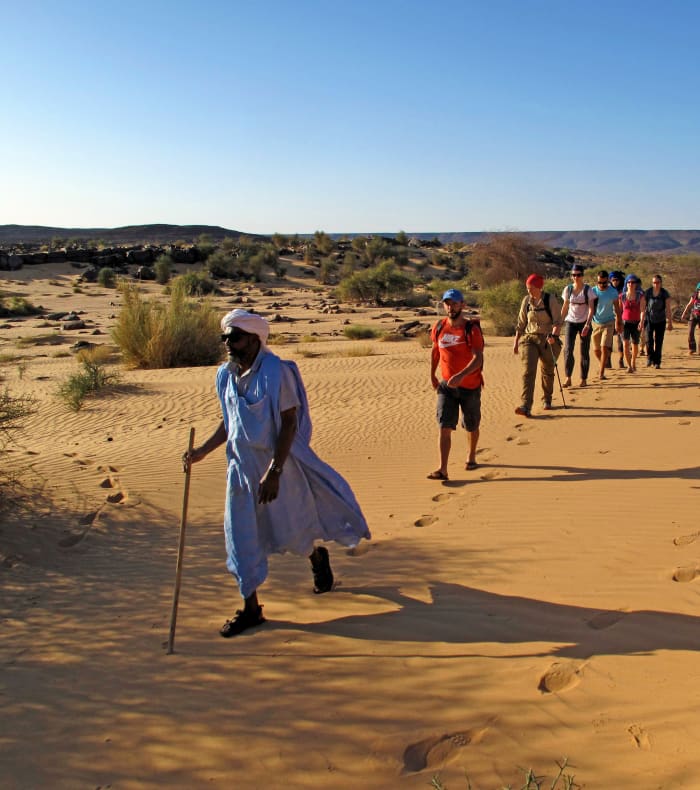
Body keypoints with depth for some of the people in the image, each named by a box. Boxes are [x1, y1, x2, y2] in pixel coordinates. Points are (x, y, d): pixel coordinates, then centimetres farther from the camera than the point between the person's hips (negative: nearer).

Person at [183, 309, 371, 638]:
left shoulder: (276, 372, -18)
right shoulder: (225, 375, 2)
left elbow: (289, 423, -18)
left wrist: (274, 471, -22)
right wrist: (202, 451, 5)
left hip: (278, 463, -6)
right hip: (241, 466, 6)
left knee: (293, 527, 10)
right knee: (241, 537, 6)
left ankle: (318, 557, 45)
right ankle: (251, 609, 18)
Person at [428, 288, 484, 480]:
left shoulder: (472, 329, -15)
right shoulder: (439, 328, 0)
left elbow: (478, 358, -24)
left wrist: (460, 375, -37)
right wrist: (432, 375, 19)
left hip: (470, 386, -2)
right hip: (446, 385, 2)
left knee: (471, 426, 16)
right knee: (444, 427, -9)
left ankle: (471, 457, 41)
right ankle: (442, 470, -11)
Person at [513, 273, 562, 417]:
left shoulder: (550, 300, -5)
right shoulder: (526, 301, 6)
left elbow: (558, 321, -10)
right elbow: (521, 323, 13)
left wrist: (554, 335, -28)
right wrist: (516, 341, 12)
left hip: (548, 340, -1)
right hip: (529, 339, 2)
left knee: (547, 371, 12)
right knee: (528, 371, -14)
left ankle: (547, 400, 37)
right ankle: (525, 407, -23)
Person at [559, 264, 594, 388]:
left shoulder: (587, 290, -5)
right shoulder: (568, 289, 3)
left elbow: (591, 309, -8)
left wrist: (587, 325, -19)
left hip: (584, 322, -2)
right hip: (570, 322, 2)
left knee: (584, 352, 5)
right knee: (568, 349, -11)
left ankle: (584, 379, 13)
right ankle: (568, 378, -8)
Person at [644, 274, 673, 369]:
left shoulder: (665, 294, -5)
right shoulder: (647, 292, -4)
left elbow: (668, 309, -4)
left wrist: (670, 322, -5)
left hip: (660, 321, 0)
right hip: (649, 319, 0)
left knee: (659, 342, 0)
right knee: (649, 340, -12)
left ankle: (657, 362, 10)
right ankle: (650, 357, 11)